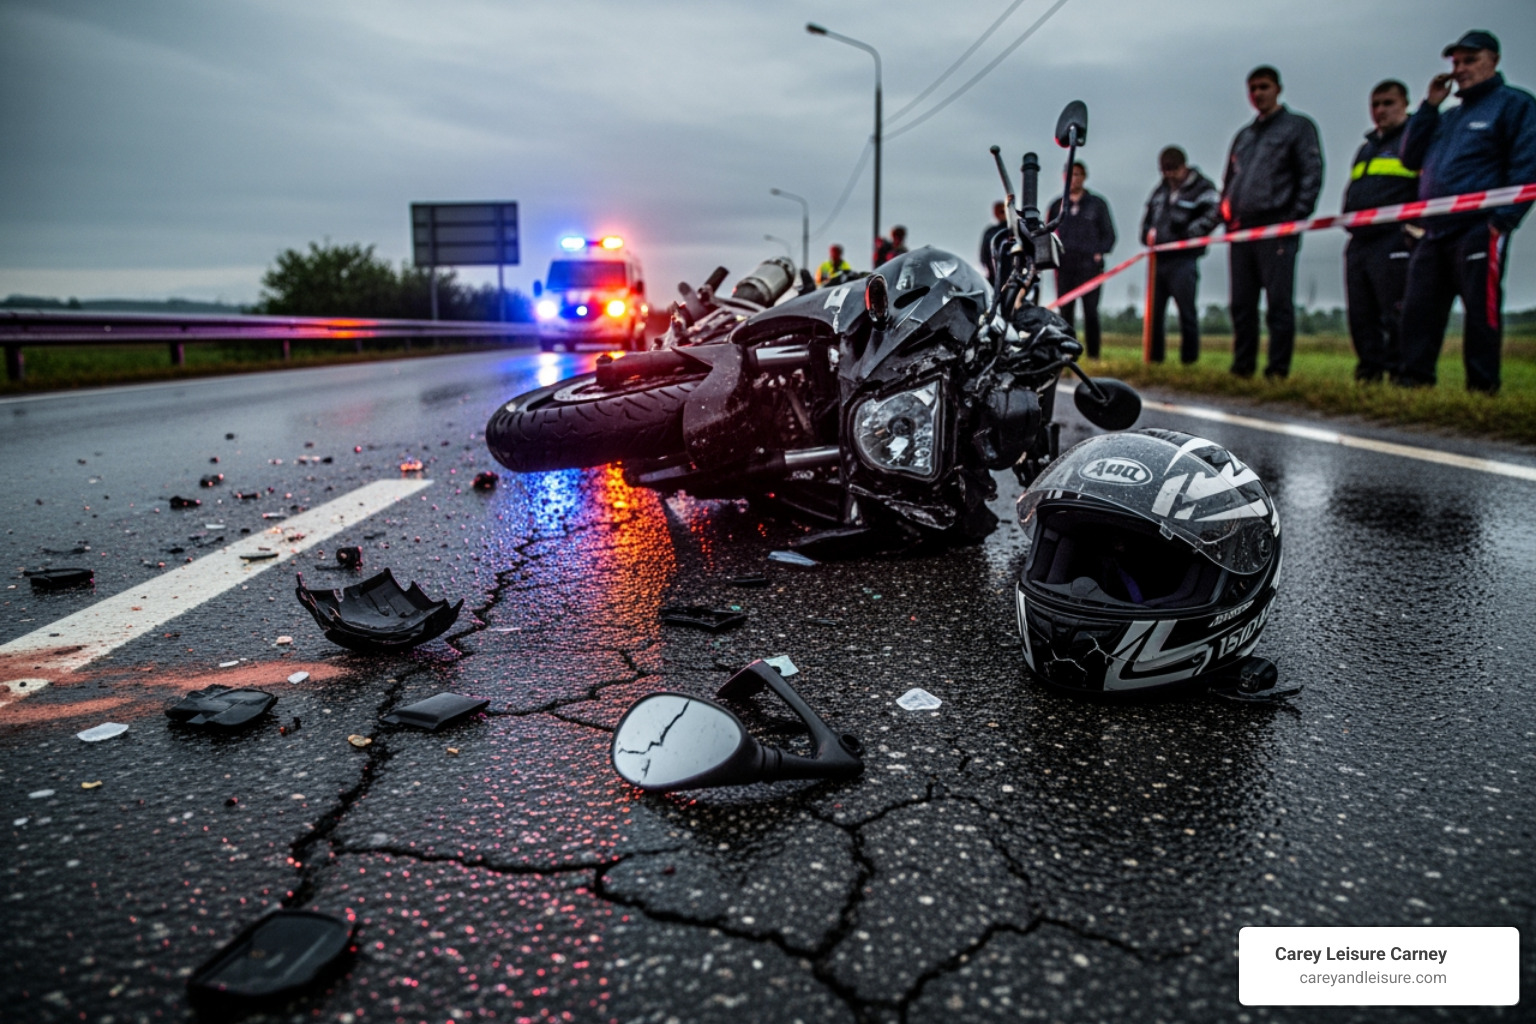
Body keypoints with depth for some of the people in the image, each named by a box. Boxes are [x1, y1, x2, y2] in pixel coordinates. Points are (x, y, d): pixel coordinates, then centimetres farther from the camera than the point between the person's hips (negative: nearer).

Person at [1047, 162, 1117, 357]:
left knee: (1091, 312, -3)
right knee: (1065, 312, 1)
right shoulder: (1057, 205, 12)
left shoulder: (1097, 204, 9)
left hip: (1090, 266, -2)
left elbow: (1109, 234, 10)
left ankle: (1093, 355, 1)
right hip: (1064, 267, 2)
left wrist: (1099, 253, -5)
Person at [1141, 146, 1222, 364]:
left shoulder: (1203, 187, -1)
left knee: (1186, 311, -7)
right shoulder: (1161, 189, 20)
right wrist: (1148, 233, 9)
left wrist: (1188, 234, -19)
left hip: (1183, 259, -7)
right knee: (1154, 311, 8)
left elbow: (1213, 215, -13)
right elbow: (1149, 216, 29)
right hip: (1158, 258, 7)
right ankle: (1154, 359, 16)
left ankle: (1189, 360, -2)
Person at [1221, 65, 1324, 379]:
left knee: (1279, 303, -7)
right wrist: (1226, 215, 11)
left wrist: (1297, 216, -11)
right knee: (1241, 304, 4)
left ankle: (1278, 369, -6)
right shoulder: (1243, 135, 25)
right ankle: (1242, 367, 9)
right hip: (1241, 230, 6)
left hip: (1277, 228, -5)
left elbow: (1312, 174, 0)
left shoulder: (1298, 126, 9)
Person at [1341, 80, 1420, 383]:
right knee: (1361, 316, 5)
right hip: (1359, 242, 7)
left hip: (1394, 241, -7)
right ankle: (1368, 375, 10)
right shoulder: (1367, 147, 27)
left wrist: (1416, 227, -14)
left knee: (1396, 317, -11)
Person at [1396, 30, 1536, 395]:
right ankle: (1414, 381, 4)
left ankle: (1483, 389, -7)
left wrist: (1503, 221, -15)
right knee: (1419, 310, 1)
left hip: (1478, 230, -7)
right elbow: (1411, 159, 18)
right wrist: (1429, 105, 14)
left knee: (1481, 311, -8)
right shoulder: (1448, 116, 27)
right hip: (1434, 234, 7)